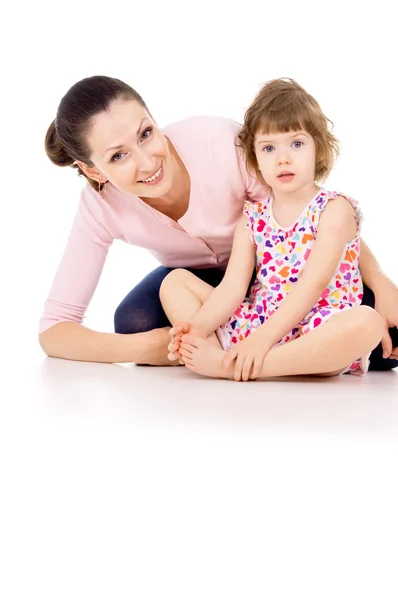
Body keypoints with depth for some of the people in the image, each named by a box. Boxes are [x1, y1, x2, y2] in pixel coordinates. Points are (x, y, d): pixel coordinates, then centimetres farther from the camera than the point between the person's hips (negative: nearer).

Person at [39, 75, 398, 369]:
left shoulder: (222, 142, -35)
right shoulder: (101, 207, -26)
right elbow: (53, 330, -23)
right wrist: (145, 348, -39)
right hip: (197, 278, 2)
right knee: (133, 323, -32)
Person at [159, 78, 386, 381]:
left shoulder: (334, 209, -4)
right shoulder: (253, 216, 10)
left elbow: (313, 285, -17)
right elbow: (233, 286, 0)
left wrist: (263, 338, -27)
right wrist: (198, 327, -20)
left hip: (317, 335, -4)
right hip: (254, 327, 5)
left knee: (367, 322, -38)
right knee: (175, 280, 2)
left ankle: (233, 366, -39)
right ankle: (216, 354, -26)